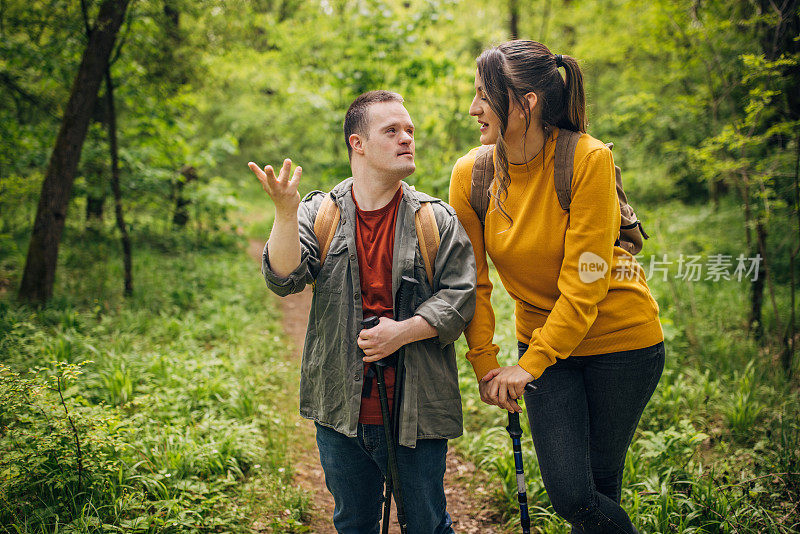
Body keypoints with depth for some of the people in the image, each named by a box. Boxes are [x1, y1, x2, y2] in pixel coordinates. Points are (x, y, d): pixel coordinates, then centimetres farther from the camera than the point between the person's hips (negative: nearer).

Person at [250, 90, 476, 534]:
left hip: (416, 410, -1)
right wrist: (286, 213, -26)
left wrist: (403, 332, -19)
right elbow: (283, 279, -11)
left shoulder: (437, 219, 0)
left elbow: (460, 295, -5)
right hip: (342, 410, 1)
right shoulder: (318, 214, 2)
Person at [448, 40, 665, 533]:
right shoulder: (471, 174, -9)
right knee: (569, 494, -1)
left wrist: (529, 366, -20)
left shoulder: (588, 160, -21)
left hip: (621, 337, -3)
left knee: (600, 487, 3)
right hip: (543, 340, 3)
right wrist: (484, 364, -6)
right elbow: (472, 282, -2)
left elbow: (583, 285, -21)